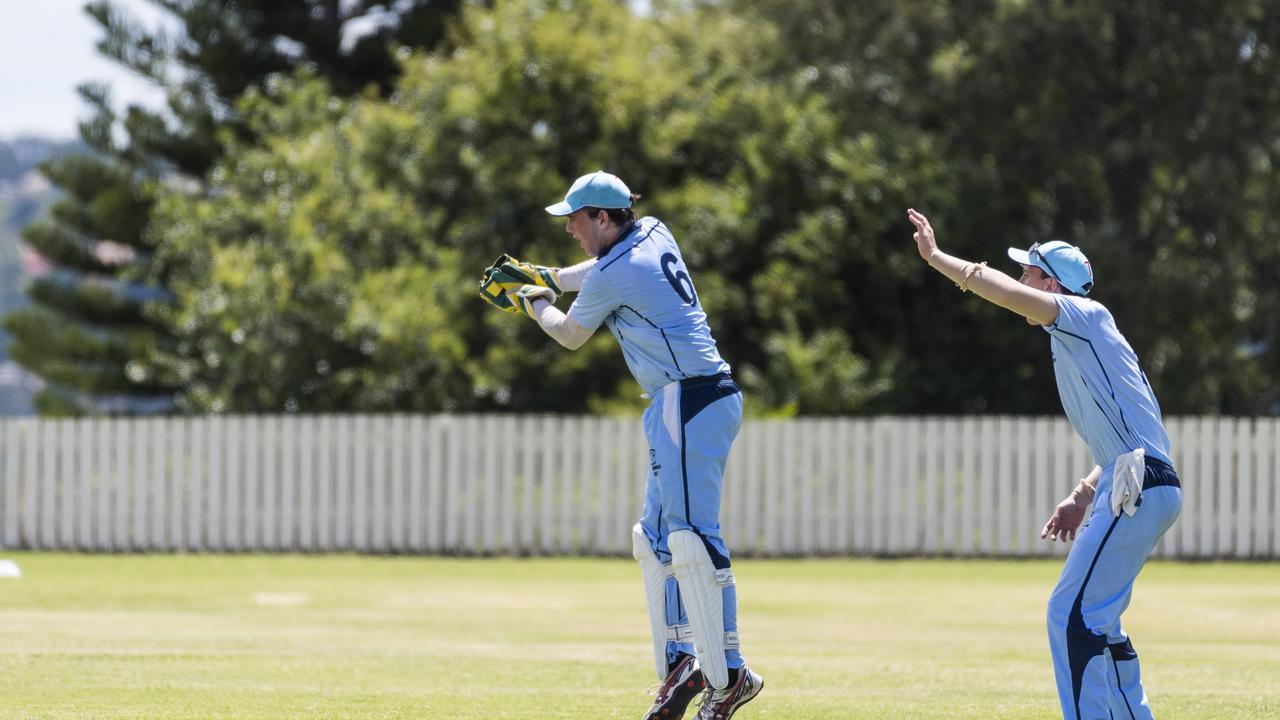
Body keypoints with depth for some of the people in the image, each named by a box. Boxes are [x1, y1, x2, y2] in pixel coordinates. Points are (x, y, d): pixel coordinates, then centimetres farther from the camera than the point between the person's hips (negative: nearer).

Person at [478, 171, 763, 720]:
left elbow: (569, 335, 7)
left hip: (690, 402, -10)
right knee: (657, 539, 14)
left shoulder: (612, 278, -12)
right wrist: (544, 277, 30)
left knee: (692, 539, -15)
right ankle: (679, 662, 15)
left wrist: (534, 302, 25)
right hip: (679, 408, 10)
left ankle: (729, 674, -19)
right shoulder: (654, 234, 12)